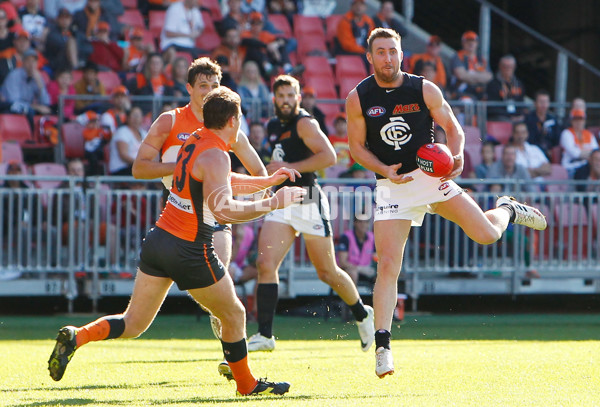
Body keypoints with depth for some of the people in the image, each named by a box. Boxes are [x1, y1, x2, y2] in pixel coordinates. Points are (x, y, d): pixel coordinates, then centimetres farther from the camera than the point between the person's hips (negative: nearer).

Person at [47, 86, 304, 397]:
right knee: (234, 315, 13)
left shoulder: (196, 140, 10)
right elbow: (223, 208, -29)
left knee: (132, 324, 11)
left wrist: (268, 181, 28)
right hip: (189, 251, -8)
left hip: (158, 240, 8)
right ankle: (247, 384, 25)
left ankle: (76, 337, -8)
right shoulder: (215, 155, -17)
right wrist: (271, 204, -25)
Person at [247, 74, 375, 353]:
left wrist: (289, 168, -21)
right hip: (281, 204, 7)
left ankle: (362, 315, 28)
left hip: (309, 202, -7)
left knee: (327, 272, 3)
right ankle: (264, 335, -12)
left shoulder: (304, 123, -9)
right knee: (266, 264, -11)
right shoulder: (273, 126, 15)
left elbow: (328, 156, -22)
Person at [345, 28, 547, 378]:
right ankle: (383, 346, -8)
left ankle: (508, 210, 31)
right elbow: (356, 146, 3)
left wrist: (456, 156, -16)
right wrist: (385, 170, -15)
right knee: (388, 266, -13)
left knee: (487, 235, -7)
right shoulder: (358, 98, -3)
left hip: (432, 176, 0)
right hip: (392, 187, 0)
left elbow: (453, 128, 5)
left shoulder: (425, 90, -3)